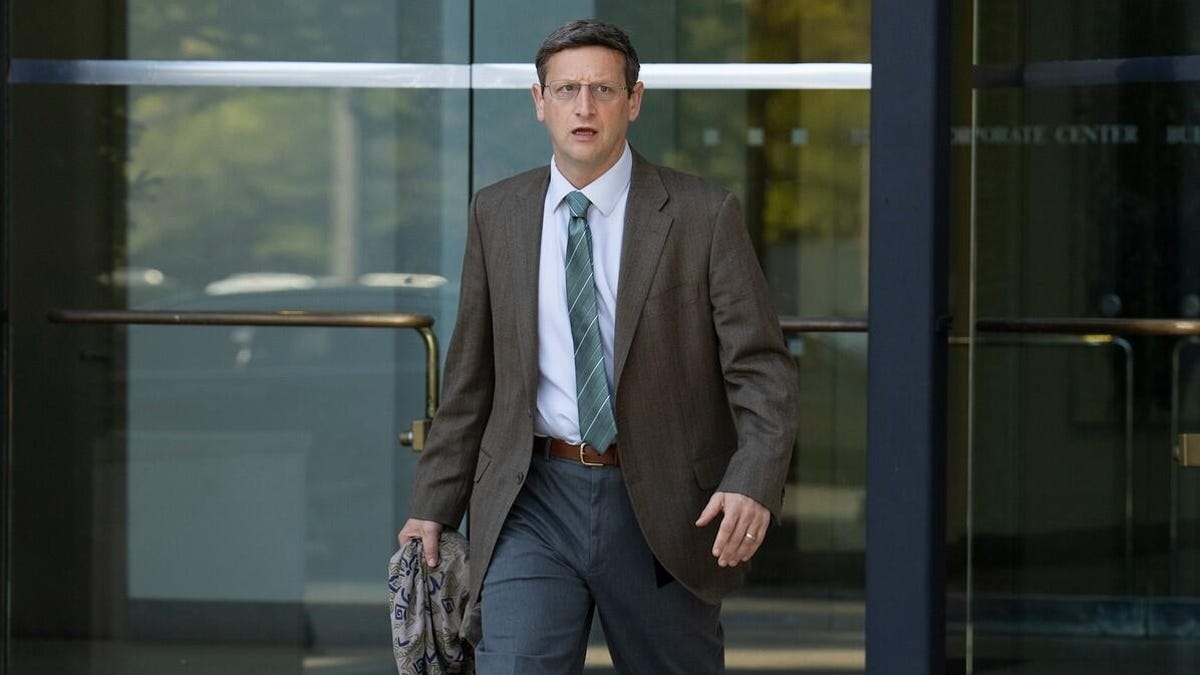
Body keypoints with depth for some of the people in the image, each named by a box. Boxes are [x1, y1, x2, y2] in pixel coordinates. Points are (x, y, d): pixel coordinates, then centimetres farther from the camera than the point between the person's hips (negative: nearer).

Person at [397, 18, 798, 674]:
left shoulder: (703, 215, -3)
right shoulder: (497, 214, 7)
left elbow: (761, 368, -6)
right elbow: (470, 375, 13)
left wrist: (753, 483, -22)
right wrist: (434, 506, 10)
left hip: (662, 507, -1)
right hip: (534, 498, 1)